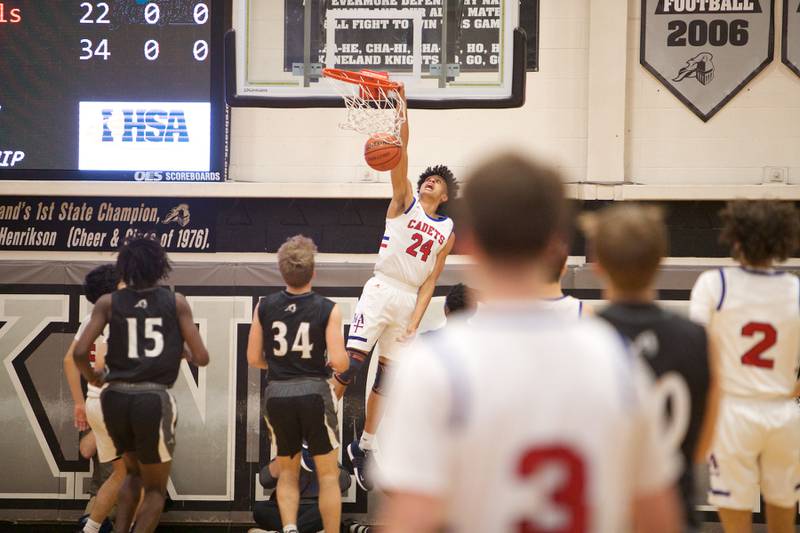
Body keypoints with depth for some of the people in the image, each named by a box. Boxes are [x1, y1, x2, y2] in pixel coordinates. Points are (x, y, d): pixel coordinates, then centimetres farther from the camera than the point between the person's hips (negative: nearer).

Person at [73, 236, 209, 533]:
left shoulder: (109, 303, 4)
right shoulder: (176, 303, 2)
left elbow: (80, 353, -5)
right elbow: (202, 358, 1)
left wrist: (92, 377, 16)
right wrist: (184, 353, 24)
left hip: (116, 398, 3)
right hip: (153, 400, -3)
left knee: (134, 473, 28)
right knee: (155, 489, 12)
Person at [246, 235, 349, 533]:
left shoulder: (264, 307, -1)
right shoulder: (328, 310, -8)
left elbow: (254, 359, 4)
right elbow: (339, 363, -12)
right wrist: (341, 354, 11)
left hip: (277, 394, 3)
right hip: (314, 392, -3)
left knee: (287, 472, 17)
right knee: (328, 475, 9)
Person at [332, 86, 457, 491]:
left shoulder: (447, 232, 12)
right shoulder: (405, 203, 6)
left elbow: (430, 280, 7)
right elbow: (400, 155, -7)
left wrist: (415, 320, -5)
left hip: (410, 300, 3)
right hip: (381, 289, -3)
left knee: (387, 374, 6)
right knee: (350, 361, -14)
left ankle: (364, 447, 15)